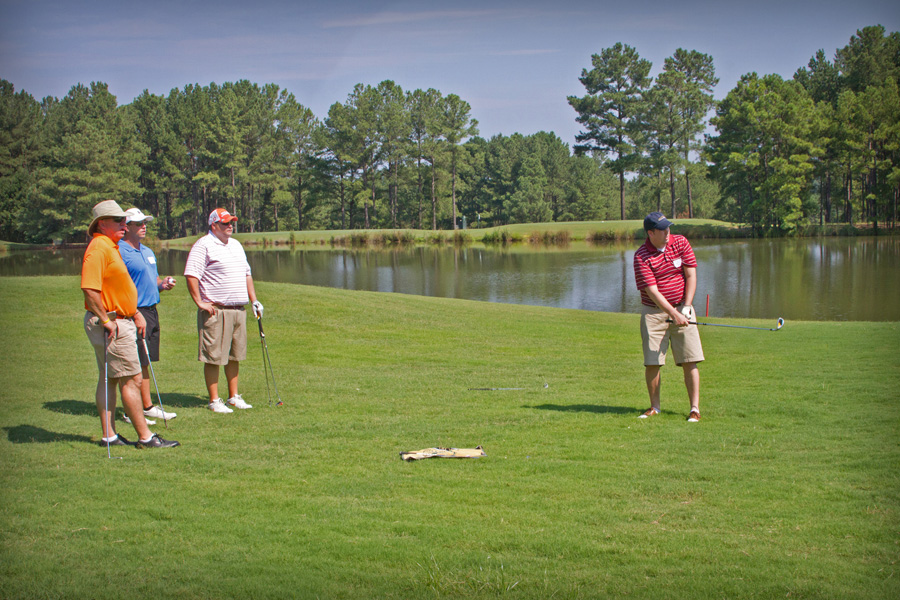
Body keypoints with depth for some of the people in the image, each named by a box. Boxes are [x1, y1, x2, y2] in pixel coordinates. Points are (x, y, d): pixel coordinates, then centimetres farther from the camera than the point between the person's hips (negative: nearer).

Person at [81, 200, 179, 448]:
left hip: (119, 322, 10)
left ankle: (109, 435, 17)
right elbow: (89, 288, -25)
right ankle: (145, 437, -2)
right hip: (111, 325, -10)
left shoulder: (112, 247, 17)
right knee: (132, 379, -6)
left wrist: (136, 314, 23)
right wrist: (106, 320, -23)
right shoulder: (98, 248, -16)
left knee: (109, 379, 12)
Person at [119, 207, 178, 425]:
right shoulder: (119, 252, -11)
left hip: (151, 311, 9)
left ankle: (147, 407, 19)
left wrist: (163, 284, 6)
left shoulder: (148, 252, 18)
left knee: (145, 363, 13)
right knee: (136, 365, -6)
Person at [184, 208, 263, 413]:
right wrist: (200, 302, -17)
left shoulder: (236, 245, 19)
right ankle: (214, 400, 3)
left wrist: (254, 300, 20)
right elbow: (191, 275, -15)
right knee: (213, 357, -3)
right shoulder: (203, 246, -7)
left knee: (235, 355, 12)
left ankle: (234, 397, 21)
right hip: (216, 311, -8)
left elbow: (247, 274, 27)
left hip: (238, 310, 8)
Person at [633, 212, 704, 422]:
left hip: (682, 309, 2)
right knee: (652, 362, -2)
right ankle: (655, 406, 13)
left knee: (690, 360, -5)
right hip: (654, 312, -2)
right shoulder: (641, 256, -11)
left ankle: (695, 408, 0)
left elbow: (691, 275, 0)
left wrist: (686, 306, -8)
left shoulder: (681, 243, 0)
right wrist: (673, 313, -23)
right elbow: (652, 291, -15)